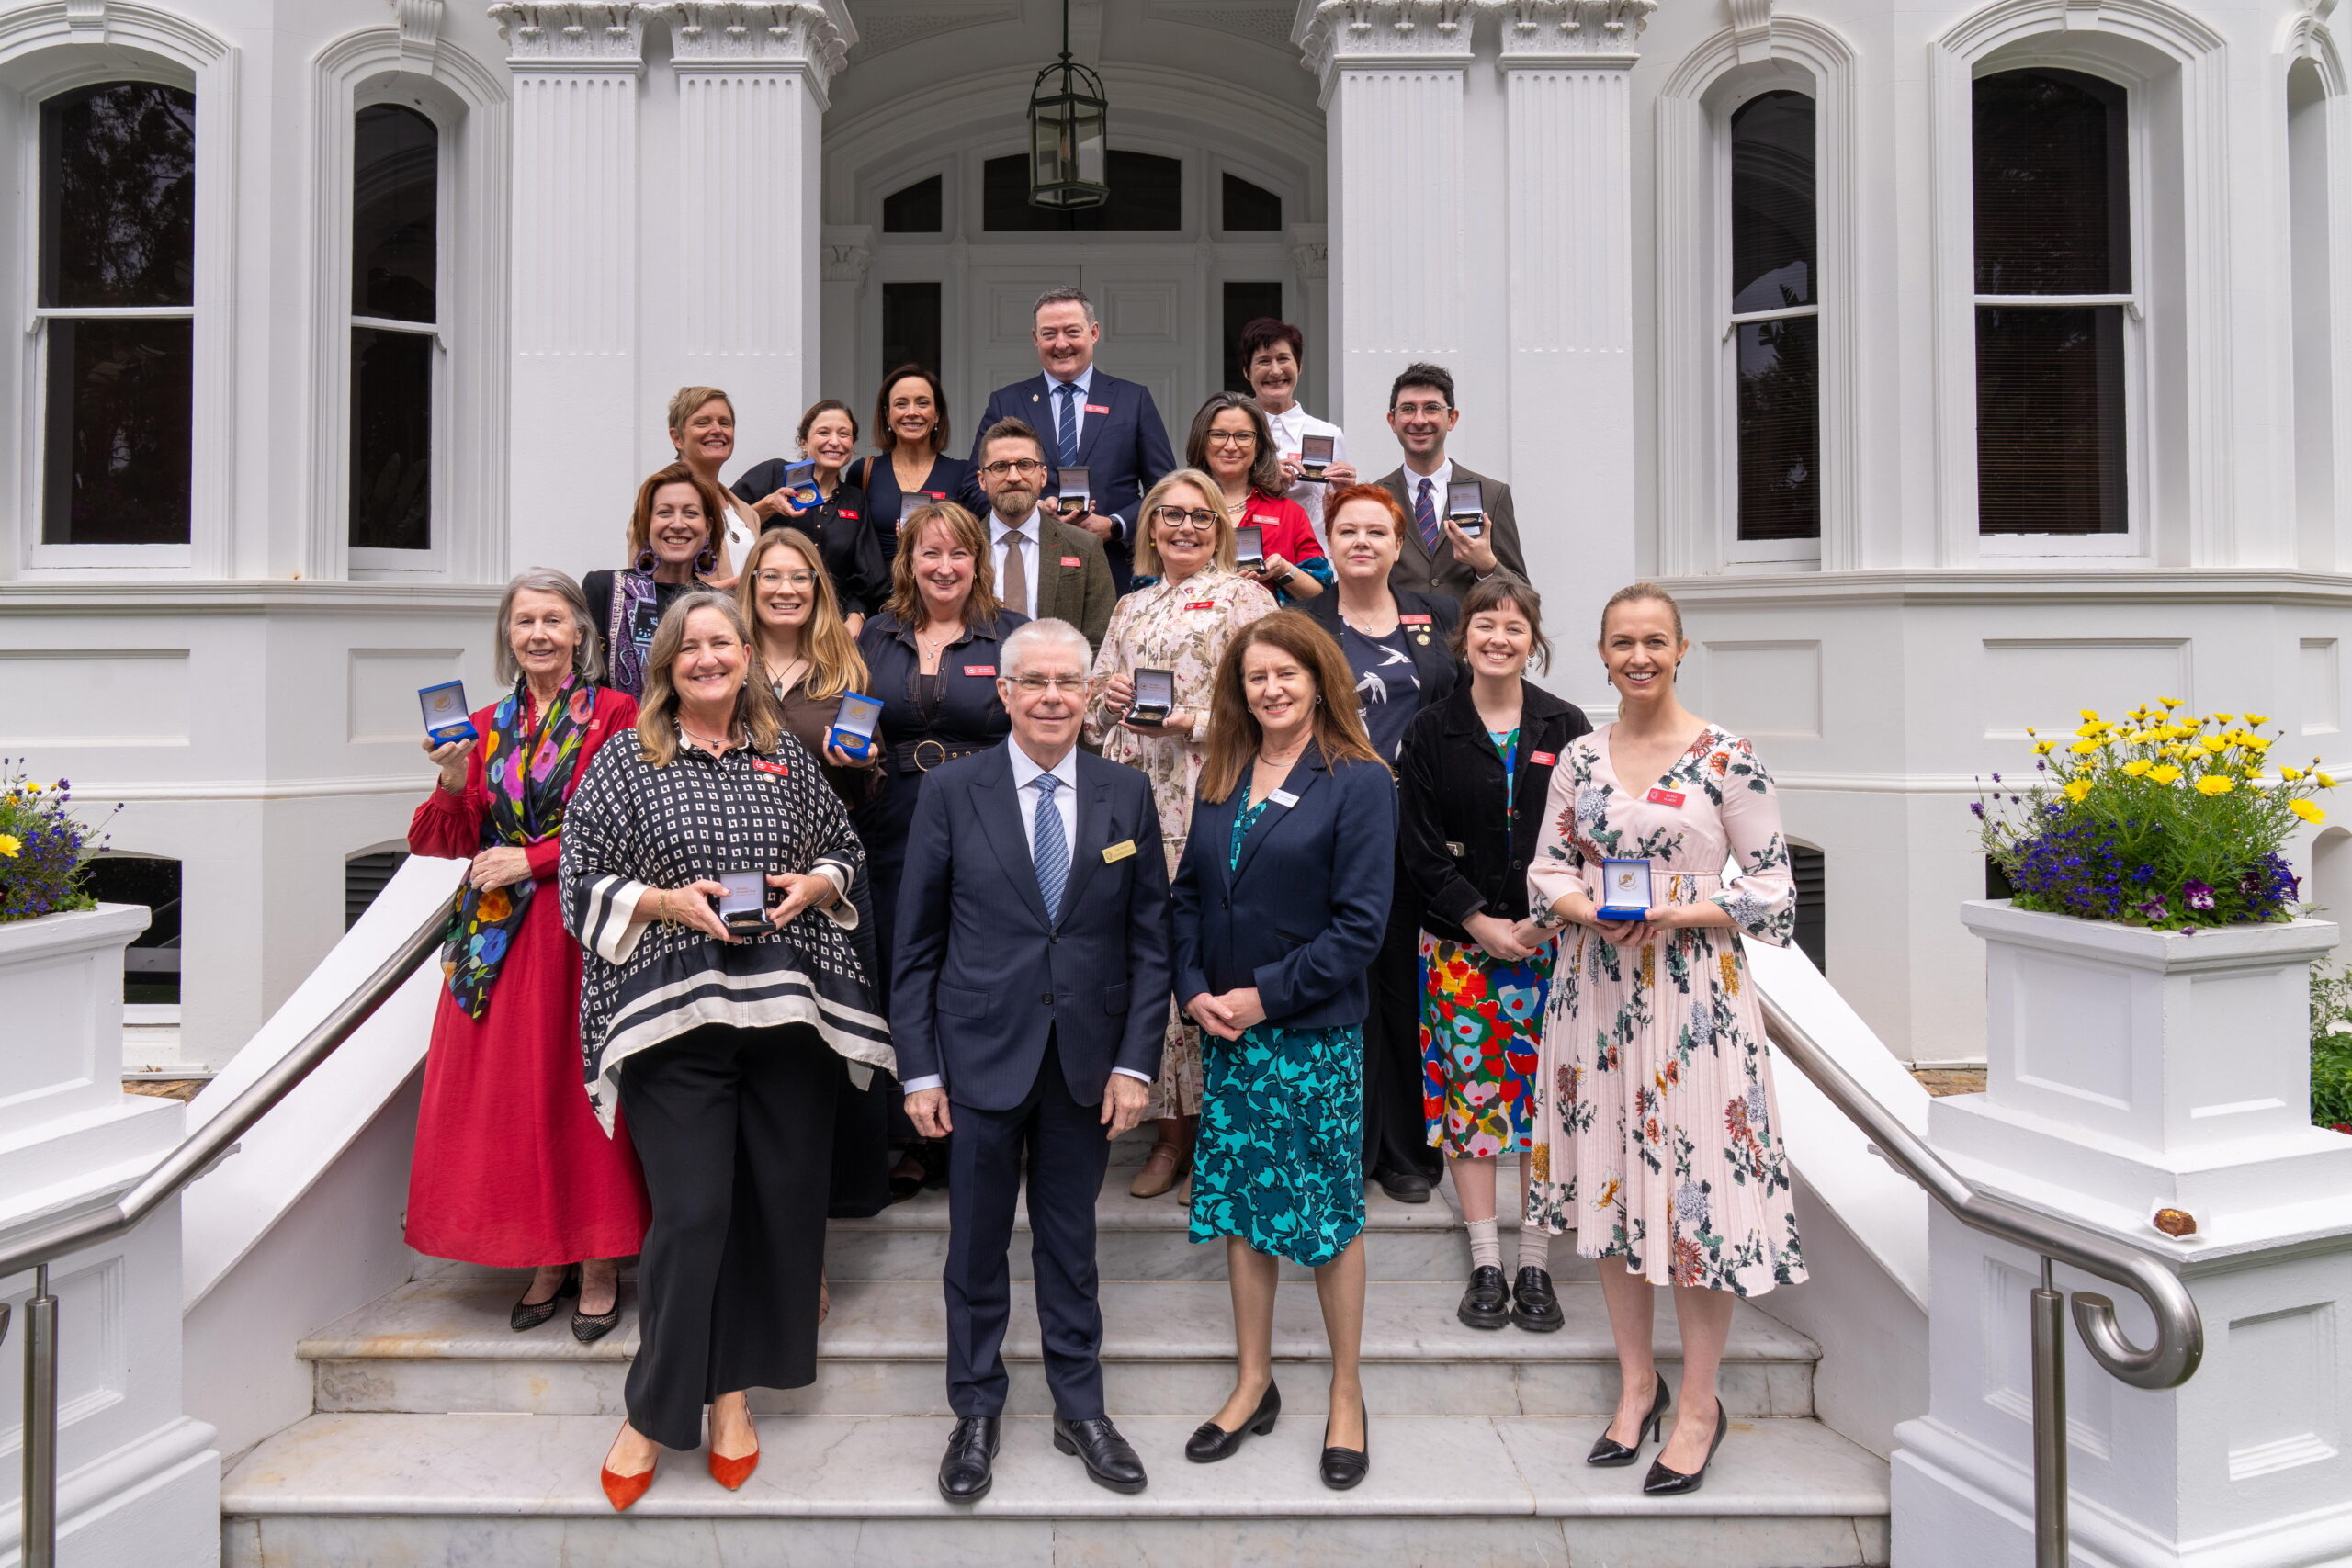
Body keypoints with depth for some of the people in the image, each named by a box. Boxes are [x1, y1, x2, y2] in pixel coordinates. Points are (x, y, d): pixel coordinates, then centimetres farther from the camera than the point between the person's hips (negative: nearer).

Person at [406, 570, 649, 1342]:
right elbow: (450, 841, 9)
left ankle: (598, 1265, 10)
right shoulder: (486, 728, 13)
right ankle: (547, 1259, 18)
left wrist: (533, 860, -12)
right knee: (510, 1097, 5)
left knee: (580, 1090, -2)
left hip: (582, 930, -4)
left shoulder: (616, 715, -1)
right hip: (497, 942, 4)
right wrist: (454, 786, -10)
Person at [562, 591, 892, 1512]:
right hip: (674, 1016, -3)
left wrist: (814, 885, -2)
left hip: (787, 1011, 3)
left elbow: (846, 850, 18)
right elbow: (582, 883, 2)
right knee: (690, 1212, -6)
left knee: (781, 1202, 7)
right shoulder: (625, 762, 3)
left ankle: (731, 1387, 26)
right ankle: (653, 1410, 14)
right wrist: (666, 902, -13)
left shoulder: (788, 760, 11)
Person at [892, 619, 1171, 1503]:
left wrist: (1136, 1061, -4)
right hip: (982, 1055, -1)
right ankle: (976, 1413, 31)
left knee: (1071, 1242, 14)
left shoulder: (1127, 796, 1)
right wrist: (919, 1070, -4)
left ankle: (1080, 1410, 31)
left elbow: (1150, 940, 2)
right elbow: (917, 944, -1)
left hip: (1088, 1059, 1)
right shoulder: (952, 792, -4)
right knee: (977, 1246, 12)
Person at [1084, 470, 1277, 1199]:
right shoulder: (1131, 608, 22)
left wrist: (1192, 721, -15)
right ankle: (1171, 1129, 12)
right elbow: (1095, 708, 25)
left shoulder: (1244, 597, 5)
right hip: (1136, 799, 5)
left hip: (1214, 800, -5)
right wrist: (1105, 693, 3)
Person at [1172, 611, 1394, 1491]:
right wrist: (1194, 989, -5)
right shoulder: (1221, 780, 8)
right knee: (1240, 1205, 12)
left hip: (1314, 1033, -5)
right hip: (1225, 1031, 5)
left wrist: (1266, 994, -15)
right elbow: (1188, 896, 9)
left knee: (1330, 1212, 7)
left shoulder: (1359, 782, -8)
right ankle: (1253, 1385, 28)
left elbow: (1360, 924, -13)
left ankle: (1346, 1397, 24)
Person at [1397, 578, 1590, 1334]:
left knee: (1545, 1095, 1)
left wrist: (1545, 920, -10)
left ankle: (1535, 1266, 12)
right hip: (1459, 940, 0)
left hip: (1548, 936, 0)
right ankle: (1485, 1266, 13)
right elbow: (1420, 845, -1)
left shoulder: (1566, 726, 5)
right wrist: (1481, 923, -10)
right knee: (1468, 1091, 2)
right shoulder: (1431, 730, 3)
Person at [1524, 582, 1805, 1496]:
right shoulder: (1579, 757, 7)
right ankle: (1636, 1381, 29)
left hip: (1693, 991, -4)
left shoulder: (1727, 759, -6)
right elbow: (1545, 867, 10)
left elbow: (1773, 888, -5)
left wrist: (1681, 912, -19)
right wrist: (1584, 906, -10)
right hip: (1595, 986, 4)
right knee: (1607, 1176, 11)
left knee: (1696, 1183, 0)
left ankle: (1700, 1403, 19)